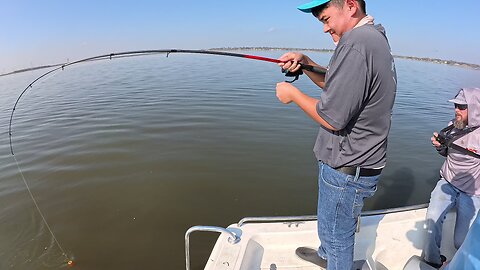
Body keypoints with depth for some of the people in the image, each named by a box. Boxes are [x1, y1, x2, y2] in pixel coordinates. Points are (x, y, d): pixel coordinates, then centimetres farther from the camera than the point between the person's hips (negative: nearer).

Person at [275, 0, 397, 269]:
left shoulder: (356, 43, -25)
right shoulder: (375, 38, 9)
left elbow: (332, 117, -27)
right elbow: (336, 85, 17)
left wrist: (293, 94, -12)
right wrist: (305, 63, 4)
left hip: (347, 169, -10)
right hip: (359, 160, 10)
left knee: (337, 236, 13)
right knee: (330, 220, 31)